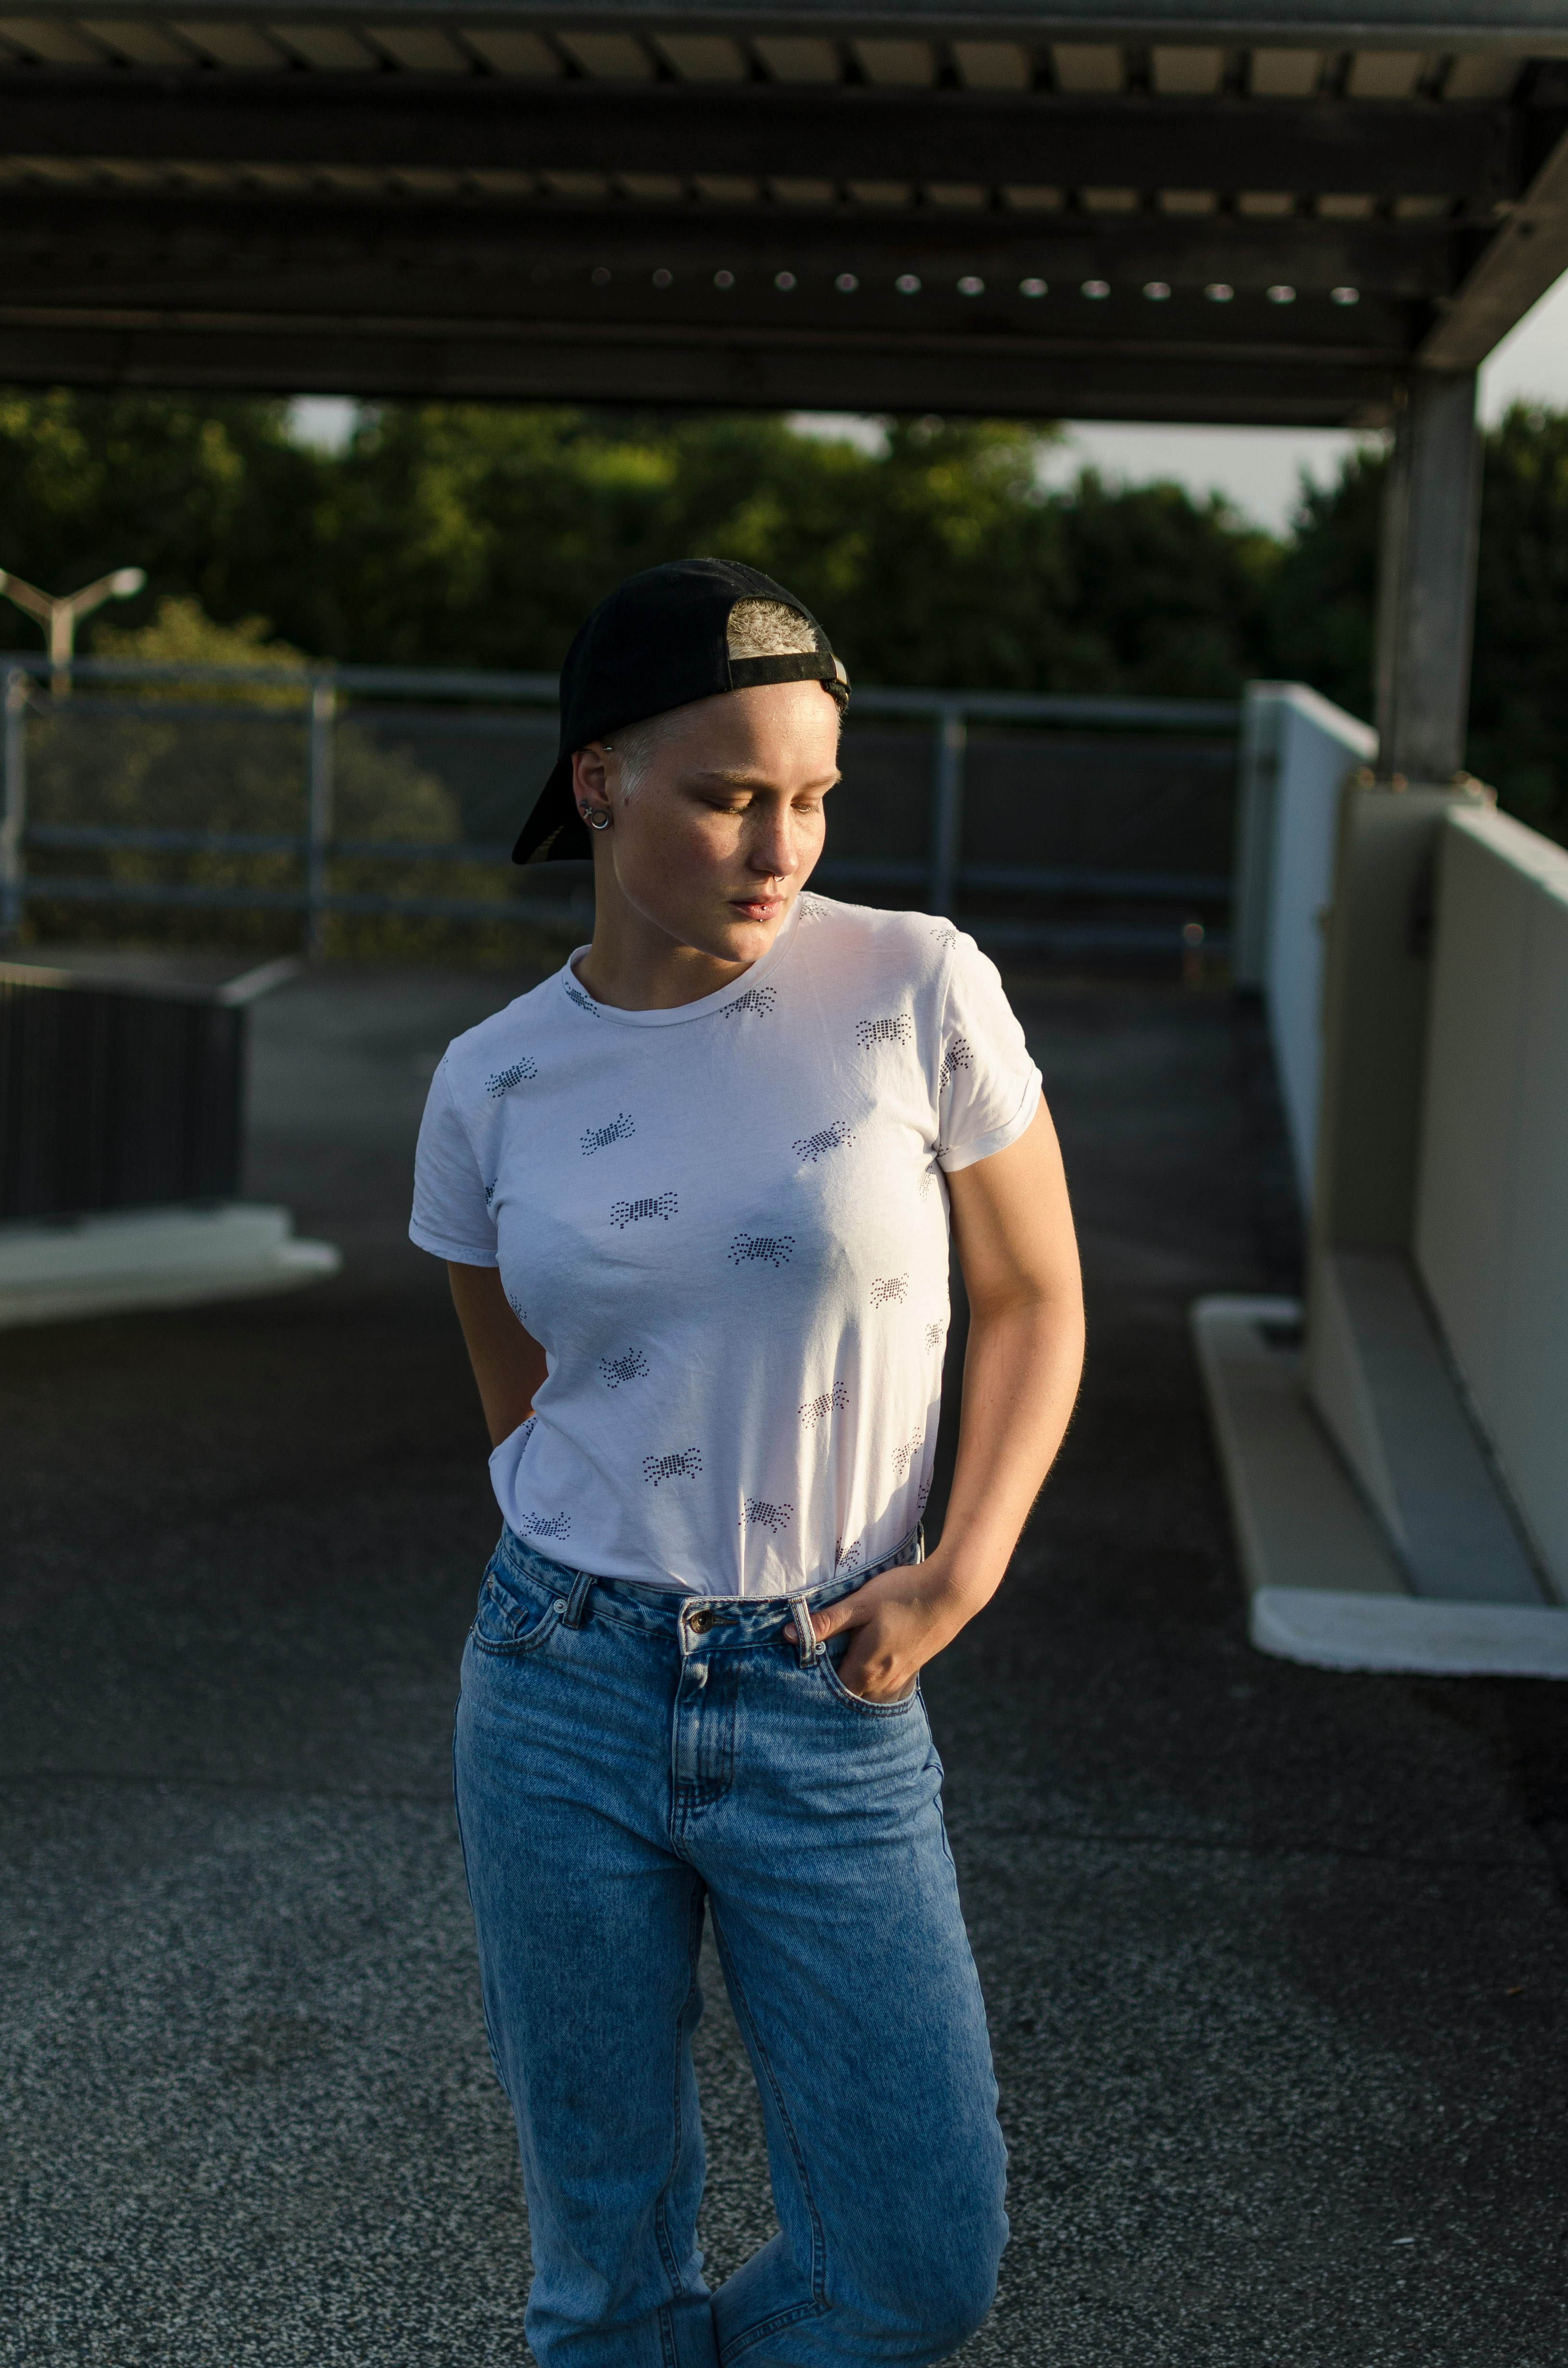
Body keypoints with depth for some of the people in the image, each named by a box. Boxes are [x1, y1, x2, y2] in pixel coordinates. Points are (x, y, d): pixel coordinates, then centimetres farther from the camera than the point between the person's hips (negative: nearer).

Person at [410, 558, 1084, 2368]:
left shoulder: (918, 990, -7)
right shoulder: (492, 1087, -1)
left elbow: (1034, 1299, 2)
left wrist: (959, 1574, -8)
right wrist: (631, 1606, 10)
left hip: (829, 1716, 0)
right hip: (563, 1695, 1)